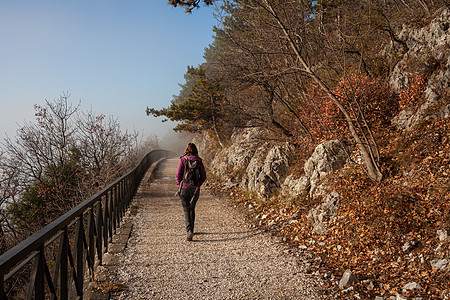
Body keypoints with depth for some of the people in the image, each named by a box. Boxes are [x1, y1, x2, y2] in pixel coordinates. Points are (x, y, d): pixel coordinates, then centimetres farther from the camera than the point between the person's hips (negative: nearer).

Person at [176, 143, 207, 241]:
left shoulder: (182, 160, -6)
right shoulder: (199, 161, 1)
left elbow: (178, 175, -6)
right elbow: (203, 176, 1)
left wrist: (179, 185, 7)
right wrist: (198, 184, 12)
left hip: (184, 188, -3)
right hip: (195, 189, 3)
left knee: (186, 210, 0)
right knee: (192, 209, 19)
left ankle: (189, 230, -15)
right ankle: (191, 229, 30)